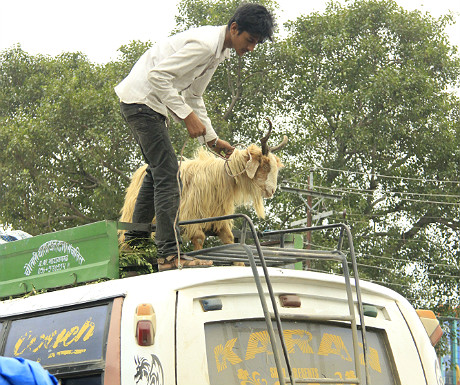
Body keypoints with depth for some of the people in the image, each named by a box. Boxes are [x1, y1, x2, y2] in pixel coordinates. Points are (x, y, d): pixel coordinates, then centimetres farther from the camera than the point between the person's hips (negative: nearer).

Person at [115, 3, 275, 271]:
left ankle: (135, 238, 31)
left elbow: (193, 96, 20)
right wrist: (187, 115, -27)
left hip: (149, 104, 11)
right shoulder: (205, 44, -21)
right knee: (167, 174, -15)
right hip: (142, 100, -11)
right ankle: (170, 255, -19)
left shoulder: (220, 51, 11)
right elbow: (158, 75, -26)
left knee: (158, 170, 21)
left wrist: (212, 138, 16)